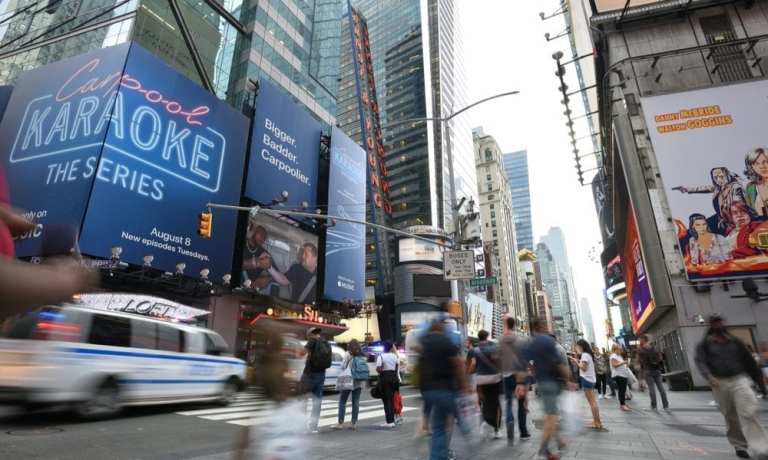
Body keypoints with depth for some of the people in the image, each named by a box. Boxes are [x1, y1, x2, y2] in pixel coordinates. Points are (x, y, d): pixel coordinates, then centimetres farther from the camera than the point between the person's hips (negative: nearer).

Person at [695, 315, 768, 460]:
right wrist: (709, 376, -28)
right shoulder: (704, 344, 3)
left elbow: (749, 362, 15)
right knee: (731, 418, 10)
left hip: (739, 380, 1)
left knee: (749, 413, -13)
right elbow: (700, 362, -11)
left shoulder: (735, 342, 11)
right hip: (719, 383, -1)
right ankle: (740, 446, 24)